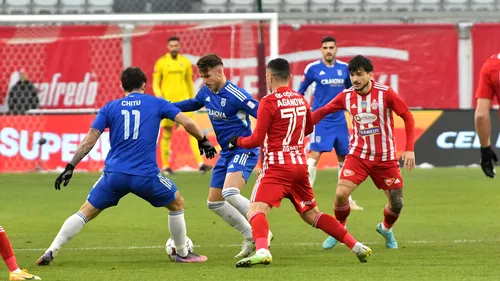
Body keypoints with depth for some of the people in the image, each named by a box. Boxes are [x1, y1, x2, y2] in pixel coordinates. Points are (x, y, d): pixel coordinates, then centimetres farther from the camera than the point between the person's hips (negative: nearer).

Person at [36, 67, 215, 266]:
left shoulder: (110, 107, 11)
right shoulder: (156, 104, 9)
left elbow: (89, 140, 6)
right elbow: (187, 123, 3)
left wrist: (71, 166, 9)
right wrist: (203, 141, 20)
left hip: (114, 174, 2)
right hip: (145, 175, -2)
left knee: (85, 212, 13)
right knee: (177, 204, 23)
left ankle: (50, 253, 3)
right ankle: (183, 254, 29)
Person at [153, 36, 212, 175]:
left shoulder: (185, 62, 8)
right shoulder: (161, 63, 2)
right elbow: (155, 83, 3)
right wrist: (159, 96, -15)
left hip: (183, 101, 1)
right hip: (167, 102, -1)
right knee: (167, 134, 5)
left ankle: (200, 163, -17)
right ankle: (165, 166, 15)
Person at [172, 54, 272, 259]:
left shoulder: (235, 95, -21)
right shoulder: (206, 92, 4)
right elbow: (193, 104, 26)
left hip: (243, 151, -9)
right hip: (226, 153, 9)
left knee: (230, 193, -31)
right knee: (214, 202, 11)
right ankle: (250, 238, 20)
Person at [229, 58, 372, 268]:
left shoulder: (269, 102, -10)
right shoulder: (300, 99, 10)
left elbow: (257, 140, -11)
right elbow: (309, 128, 27)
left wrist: (237, 141, 6)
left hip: (277, 166, -7)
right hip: (300, 165, 7)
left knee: (256, 211, -16)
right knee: (311, 214, 20)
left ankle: (262, 250, -44)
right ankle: (356, 246, 15)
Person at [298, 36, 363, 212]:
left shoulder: (344, 68, 5)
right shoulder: (313, 68, -5)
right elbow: (300, 92, 6)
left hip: (339, 120, 5)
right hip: (320, 119, -5)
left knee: (344, 159, 10)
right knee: (314, 155, -16)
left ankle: (346, 200, 21)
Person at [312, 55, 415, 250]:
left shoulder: (385, 93, -13)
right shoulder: (346, 96, -4)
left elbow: (408, 117, -7)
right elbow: (323, 111, 8)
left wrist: (409, 149, -13)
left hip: (385, 158, -1)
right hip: (358, 155, 1)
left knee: (396, 204, -1)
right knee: (341, 194, -16)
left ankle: (386, 228, 33)